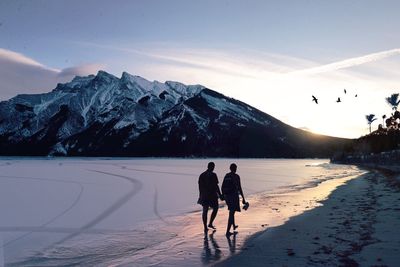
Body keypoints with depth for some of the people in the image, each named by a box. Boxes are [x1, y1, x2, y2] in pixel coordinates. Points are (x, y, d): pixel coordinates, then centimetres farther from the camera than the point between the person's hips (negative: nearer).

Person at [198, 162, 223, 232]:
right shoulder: (213, 175, -13)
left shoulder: (202, 175, 5)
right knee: (215, 209, 14)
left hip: (204, 195, 5)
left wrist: (201, 195, 19)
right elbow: (216, 186, -15)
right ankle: (210, 224, 10)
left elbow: (200, 186, 10)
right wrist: (220, 195, -8)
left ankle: (205, 227, 11)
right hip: (212, 195, -5)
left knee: (205, 211, 9)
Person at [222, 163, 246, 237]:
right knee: (231, 213, -5)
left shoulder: (226, 176, 8)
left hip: (227, 195, 7)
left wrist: (223, 195, 21)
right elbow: (239, 188, -13)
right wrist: (243, 198, -6)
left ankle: (234, 226, 44)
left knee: (232, 211, 27)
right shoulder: (236, 176, -10)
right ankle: (228, 232, -10)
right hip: (234, 196, -7)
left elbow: (222, 187, 10)